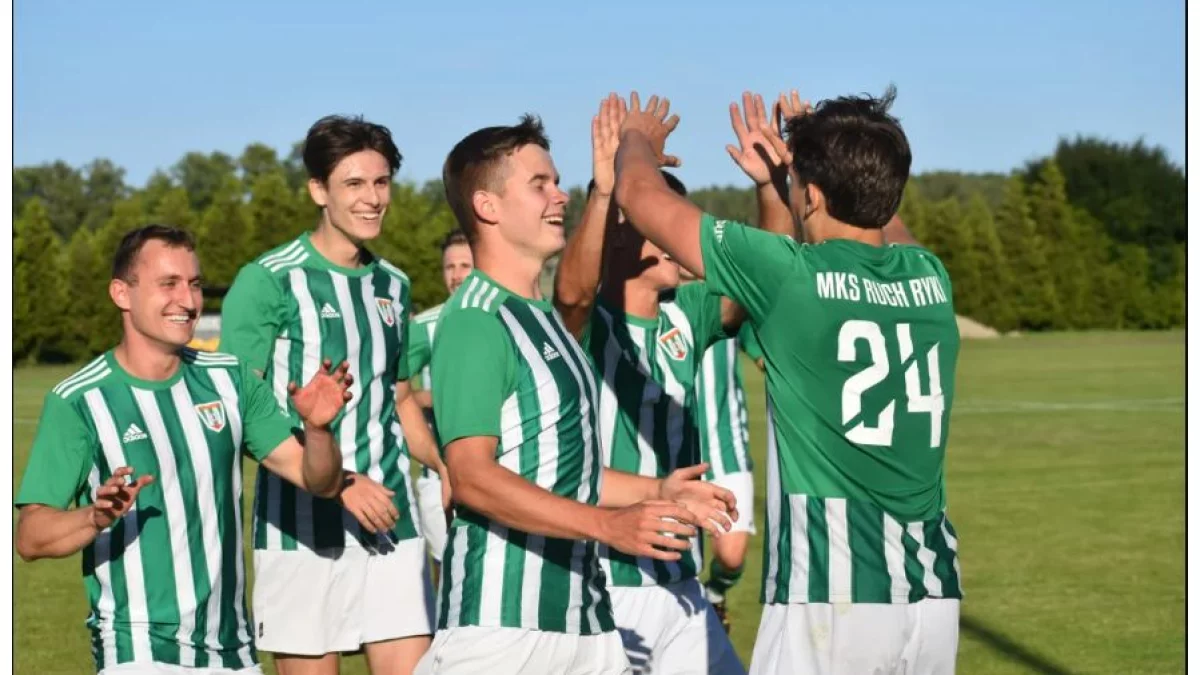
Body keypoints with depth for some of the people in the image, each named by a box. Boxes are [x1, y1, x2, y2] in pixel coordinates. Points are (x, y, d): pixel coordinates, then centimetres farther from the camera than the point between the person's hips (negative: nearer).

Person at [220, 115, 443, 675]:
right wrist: (338, 480, -18)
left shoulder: (393, 286, 14)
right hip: (302, 524, -5)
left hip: (391, 519, 5)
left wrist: (446, 466, 6)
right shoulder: (269, 281, -6)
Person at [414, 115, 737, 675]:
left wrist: (653, 492, 16)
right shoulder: (475, 320, -11)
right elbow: (472, 476, -21)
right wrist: (608, 524, -27)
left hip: (584, 617, 9)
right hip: (499, 624, -8)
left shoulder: (543, 317, 18)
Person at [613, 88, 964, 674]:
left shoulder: (791, 277, -8)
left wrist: (638, 138, 26)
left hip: (830, 600, -6)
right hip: (934, 596, 6)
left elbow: (642, 196, 5)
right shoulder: (929, 279, 7)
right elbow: (887, 226, 34)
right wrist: (800, 163, 45)